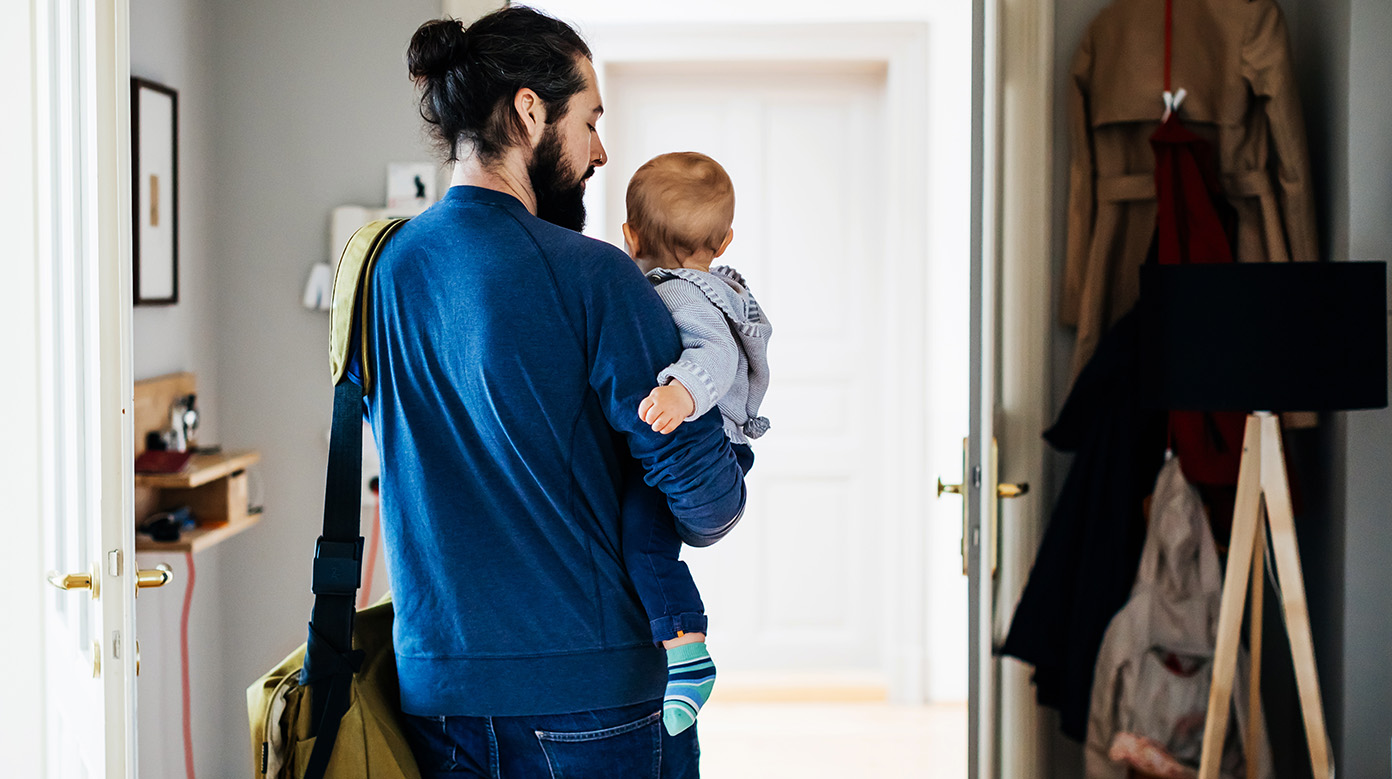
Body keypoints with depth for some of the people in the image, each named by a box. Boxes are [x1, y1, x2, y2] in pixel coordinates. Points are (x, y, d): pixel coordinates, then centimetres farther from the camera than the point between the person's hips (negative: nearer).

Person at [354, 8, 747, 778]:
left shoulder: (376, 268, 2)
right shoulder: (590, 277, -16)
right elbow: (705, 492, -14)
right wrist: (706, 518, 10)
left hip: (432, 690, 6)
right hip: (591, 692, -5)